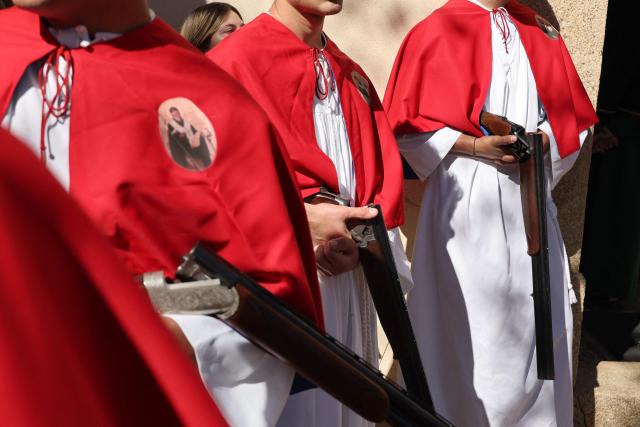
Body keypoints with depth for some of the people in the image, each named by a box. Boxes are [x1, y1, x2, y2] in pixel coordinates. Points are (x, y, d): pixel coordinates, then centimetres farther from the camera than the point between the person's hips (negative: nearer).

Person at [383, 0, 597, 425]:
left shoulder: (543, 35, 14)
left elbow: (574, 118, 15)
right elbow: (408, 125, -4)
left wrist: (542, 140, -6)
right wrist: (474, 146, -14)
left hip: (529, 203, 4)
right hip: (464, 204, -4)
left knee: (532, 326, 6)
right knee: (466, 325, 0)